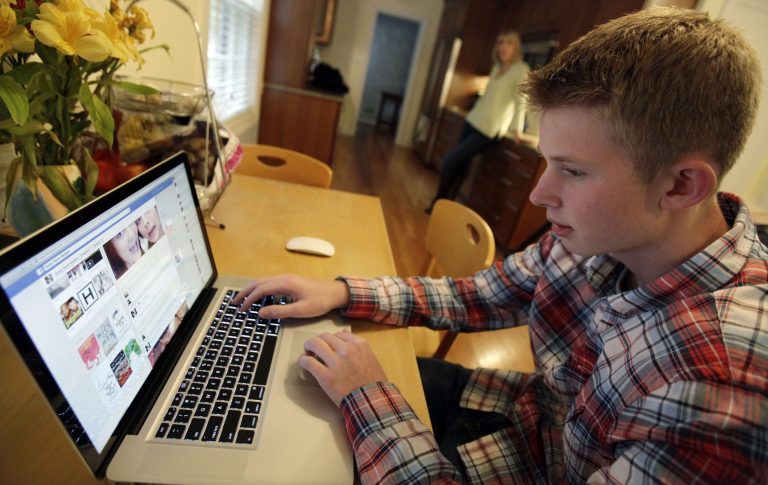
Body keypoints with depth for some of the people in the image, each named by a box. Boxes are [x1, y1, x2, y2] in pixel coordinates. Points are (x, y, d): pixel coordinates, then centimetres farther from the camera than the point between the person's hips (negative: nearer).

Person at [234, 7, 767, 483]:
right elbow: (476, 296, -6)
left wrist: (371, 402, -29)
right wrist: (340, 292, -15)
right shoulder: (601, 232, -17)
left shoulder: (722, 384, -38)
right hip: (533, 410, 5)